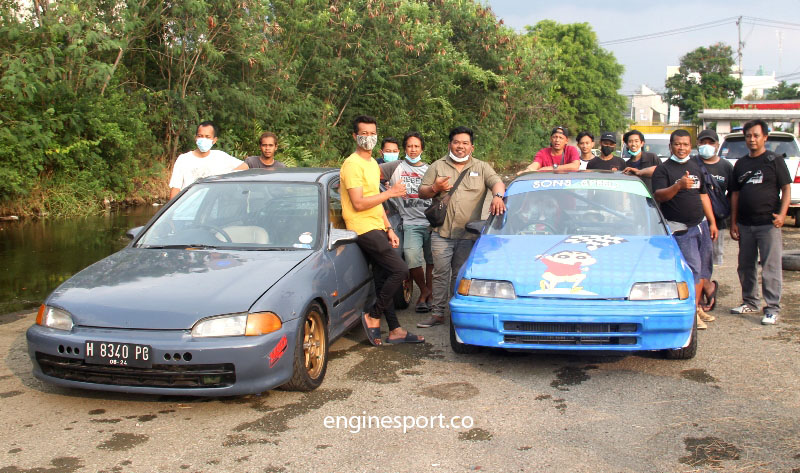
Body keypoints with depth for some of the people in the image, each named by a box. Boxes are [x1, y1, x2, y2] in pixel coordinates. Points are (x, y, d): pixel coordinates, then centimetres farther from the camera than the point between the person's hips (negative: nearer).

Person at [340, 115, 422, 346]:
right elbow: (359, 203, -20)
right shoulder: (352, 164, -12)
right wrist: (390, 192, -16)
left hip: (377, 228, 9)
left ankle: (395, 330, 15)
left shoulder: (372, 163, 18)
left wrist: (389, 229, 15)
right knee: (400, 270, -15)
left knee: (384, 279, 10)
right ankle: (373, 316, -4)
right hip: (363, 229, -9)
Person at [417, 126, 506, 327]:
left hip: (468, 234, 0)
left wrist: (498, 196, -23)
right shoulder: (437, 166, 11)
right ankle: (437, 313, 3)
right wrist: (435, 188, -12)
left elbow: (497, 182, -1)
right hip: (441, 232, 0)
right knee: (440, 273, -2)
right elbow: (422, 192, 9)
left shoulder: (482, 168, 12)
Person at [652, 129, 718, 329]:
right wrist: (678, 186, -36)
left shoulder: (696, 167, 15)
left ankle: (696, 306, 20)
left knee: (703, 268, 9)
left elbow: (703, 196, 20)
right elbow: (658, 196, -20)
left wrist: (712, 222, 17)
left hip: (701, 224, 7)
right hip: (680, 229, -7)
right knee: (692, 268, -10)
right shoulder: (663, 170, -6)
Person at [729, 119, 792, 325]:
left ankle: (772, 308, 0)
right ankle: (749, 302, 25)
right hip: (745, 224, 5)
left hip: (768, 223, -5)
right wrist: (733, 222, 9)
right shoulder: (740, 164, 13)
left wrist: (782, 214, -17)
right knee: (745, 266, 12)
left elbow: (786, 189, -2)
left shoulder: (775, 161, 1)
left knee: (771, 267, -5)